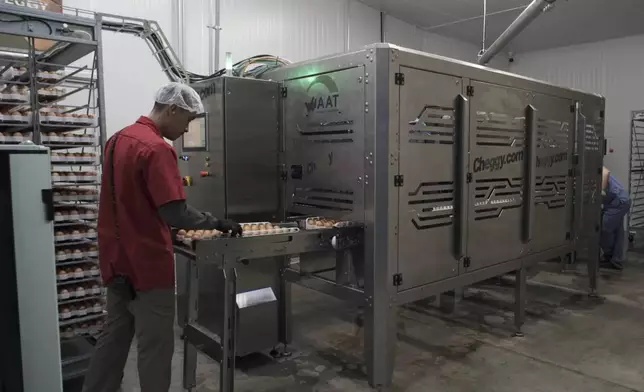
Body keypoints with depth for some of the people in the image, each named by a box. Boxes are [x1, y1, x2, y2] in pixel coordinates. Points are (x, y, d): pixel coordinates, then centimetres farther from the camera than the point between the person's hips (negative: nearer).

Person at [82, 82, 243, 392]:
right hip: (147, 264, -9)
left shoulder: (118, 139, 8)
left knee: (114, 336, 21)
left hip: (116, 260, 9)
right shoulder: (157, 148, -21)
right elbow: (175, 214, -26)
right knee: (154, 347, 6)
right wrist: (216, 223, -12)